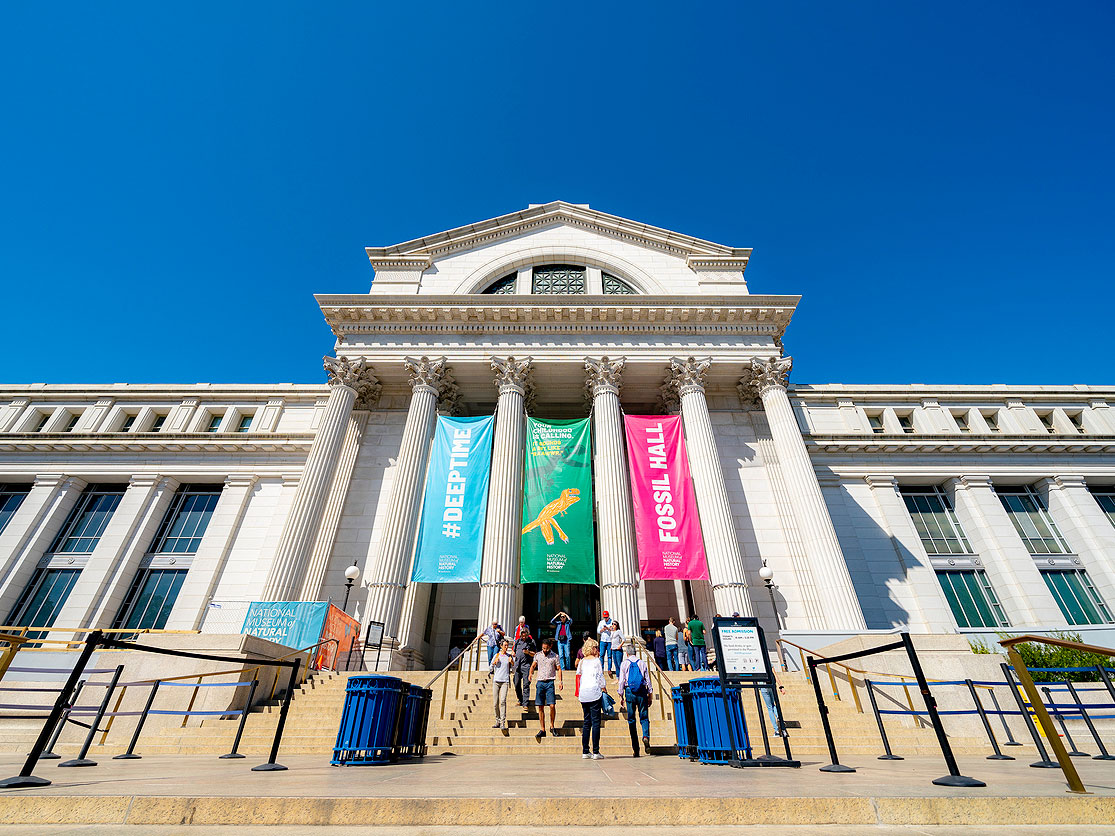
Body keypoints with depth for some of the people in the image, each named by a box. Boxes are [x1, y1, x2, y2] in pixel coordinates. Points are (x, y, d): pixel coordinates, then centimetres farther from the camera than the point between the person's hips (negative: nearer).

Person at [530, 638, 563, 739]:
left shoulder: (555, 656, 2)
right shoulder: (538, 655, 8)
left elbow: (559, 669, 4)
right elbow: (533, 666, 15)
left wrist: (560, 681, -8)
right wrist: (531, 673, -5)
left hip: (550, 682, -2)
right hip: (540, 682, 3)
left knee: (552, 705, -10)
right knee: (540, 707, 4)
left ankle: (552, 727, 11)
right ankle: (542, 730, 14)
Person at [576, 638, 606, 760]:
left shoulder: (582, 661, 11)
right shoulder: (596, 660, -3)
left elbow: (578, 676, 12)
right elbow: (600, 677, -4)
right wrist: (603, 690, 5)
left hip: (583, 693, 5)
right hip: (594, 691, -5)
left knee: (586, 721, 12)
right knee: (595, 722, -1)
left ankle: (585, 751, 13)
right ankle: (596, 752, -1)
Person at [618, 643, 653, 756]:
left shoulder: (625, 663, 4)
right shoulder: (642, 663, 8)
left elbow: (621, 681, 1)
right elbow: (648, 680, 8)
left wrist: (621, 696, 4)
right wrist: (650, 695, 14)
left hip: (629, 692, -1)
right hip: (642, 692, 1)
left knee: (631, 719, 7)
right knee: (644, 717, 6)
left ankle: (635, 749, 7)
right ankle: (646, 736, -22)